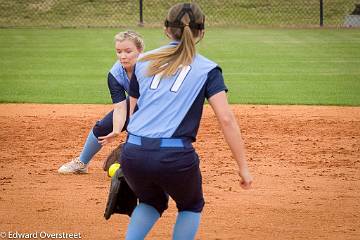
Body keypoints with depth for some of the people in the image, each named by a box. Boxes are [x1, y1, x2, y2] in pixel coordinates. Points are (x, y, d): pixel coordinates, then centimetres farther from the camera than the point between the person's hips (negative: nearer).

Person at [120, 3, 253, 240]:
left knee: (152, 201, 32)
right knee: (191, 206, 27)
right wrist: (243, 167, -3)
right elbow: (226, 119, -4)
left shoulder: (144, 62, 17)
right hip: (175, 157, -3)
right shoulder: (207, 69, 7)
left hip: (133, 154, 3)